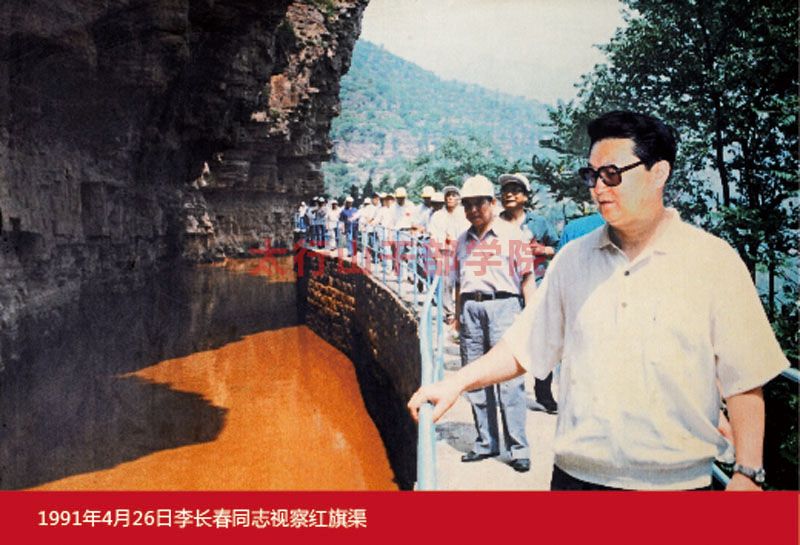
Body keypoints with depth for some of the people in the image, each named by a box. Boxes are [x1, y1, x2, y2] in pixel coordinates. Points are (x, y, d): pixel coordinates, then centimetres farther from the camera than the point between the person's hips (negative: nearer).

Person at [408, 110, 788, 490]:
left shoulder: (715, 262, -4)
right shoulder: (572, 258, 4)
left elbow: (744, 380, -3)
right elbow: (522, 348, 8)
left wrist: (748, 473, -7)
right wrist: (456, 383, -3)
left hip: (677, 479, -2)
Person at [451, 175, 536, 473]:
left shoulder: (511, 235, 3)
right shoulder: (463, 240, 17)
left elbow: (527, 276, 0)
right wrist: (459, 316, 17)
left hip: (502, 305, -5)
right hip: (470, 308, 5)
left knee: (509, 378, -7)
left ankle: (518, 447, 0)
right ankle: (486, 443, 19)